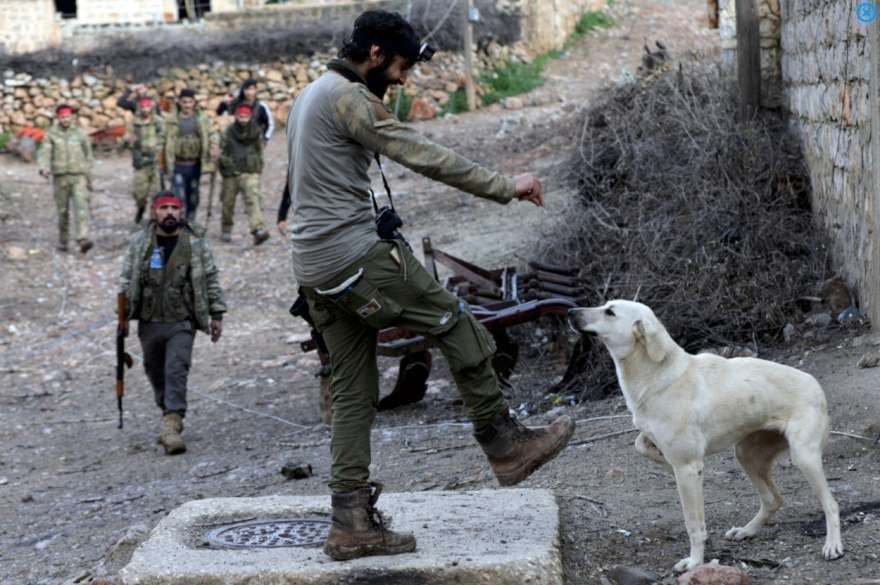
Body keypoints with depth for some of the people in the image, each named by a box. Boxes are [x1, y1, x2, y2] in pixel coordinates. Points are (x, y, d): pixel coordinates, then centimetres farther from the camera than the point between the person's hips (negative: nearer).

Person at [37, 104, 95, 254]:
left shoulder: (80, 134, 6)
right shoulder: (51, 135, 3)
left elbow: (88, 156, 14)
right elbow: (44, 153, -7)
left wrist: (89, 178, 16)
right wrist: (44, 168, -29)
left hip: (78, 177, 0)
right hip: (60, 178, 0)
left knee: (81, 207, -16)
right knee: (62, 211, 8)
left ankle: (83, 239, -26)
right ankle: (62, 241, 23)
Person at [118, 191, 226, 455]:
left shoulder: (196, 242, -1)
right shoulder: (139, 242, 3)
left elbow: (210, 280, 5)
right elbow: (126, 280, 8)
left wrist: (216, 314, 3)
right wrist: (123, 314, 2)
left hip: (181, 323, -3)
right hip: (149, 322, 3)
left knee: (176, 371, -16)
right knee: (156, 373, 13)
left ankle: (172, 426, -20)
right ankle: (170, 416, 32)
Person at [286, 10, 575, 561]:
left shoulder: (309, 96, 21)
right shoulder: (349, 97, -11)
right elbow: (427, 157, -16)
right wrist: (506, 186, -10)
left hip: (315, 269, 10)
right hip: (356, 256, -10)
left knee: (354, 394, 9)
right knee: (459, 327, 1)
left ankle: (352, 523, 8)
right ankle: (505, 444, 9)